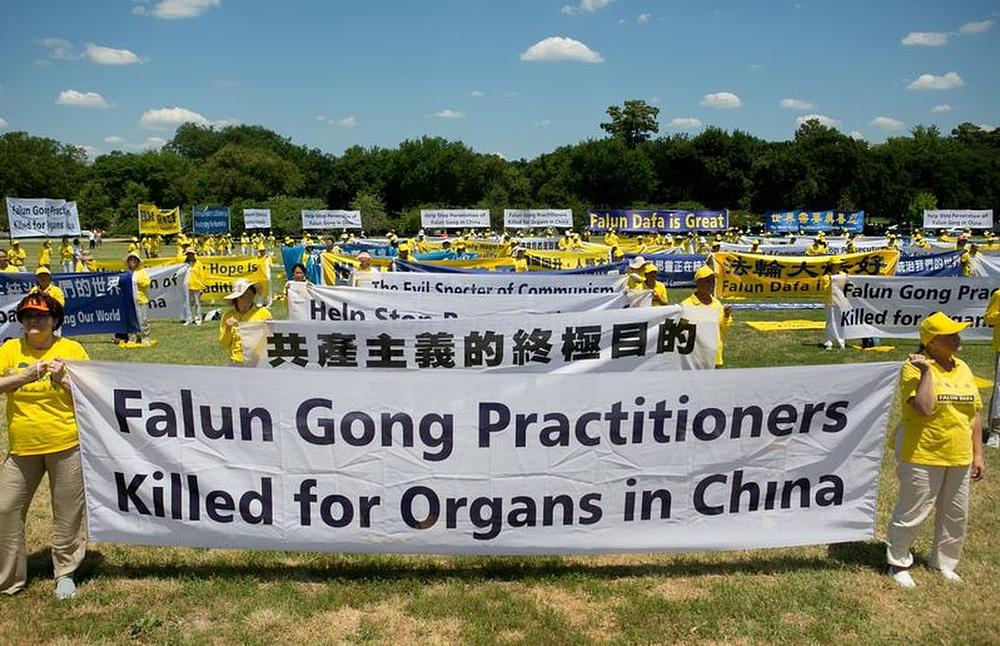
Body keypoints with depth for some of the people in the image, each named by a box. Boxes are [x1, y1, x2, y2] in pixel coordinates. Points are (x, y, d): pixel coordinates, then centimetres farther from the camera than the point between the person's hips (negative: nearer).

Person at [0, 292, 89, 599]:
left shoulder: (72, 349, -1)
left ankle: (65, 572, 25)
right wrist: (25, 376, -18)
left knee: (68, 511, 7)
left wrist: (64, 379, -15)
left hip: (66, 446, -2)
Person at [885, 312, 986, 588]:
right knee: (912, 512, 4)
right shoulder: (914, 367, -13)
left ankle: (944, 562, 37)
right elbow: (924, 408, -26)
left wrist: (977, 454, 8)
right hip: (922, 455, -7)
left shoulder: (962, 368, 7)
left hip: (959, 458, 7)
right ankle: (898, 563, 22)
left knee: (956, 514, 18)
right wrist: (927, 370, -24)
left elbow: (974, 414, 11)